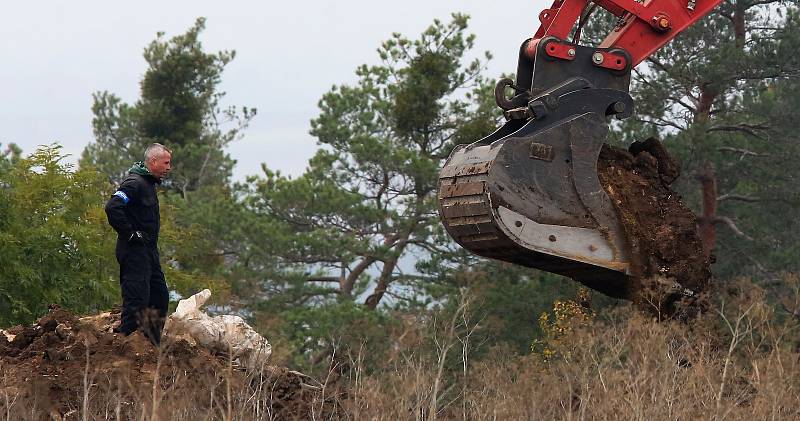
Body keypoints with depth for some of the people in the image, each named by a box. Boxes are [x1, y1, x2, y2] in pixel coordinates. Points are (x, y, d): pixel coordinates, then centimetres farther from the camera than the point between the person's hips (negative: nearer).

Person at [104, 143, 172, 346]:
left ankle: (154, 344, 20)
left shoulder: (148, 184, 17)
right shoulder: (135, 183, -16)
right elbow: (112, 208, -28)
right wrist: (130, 234, -21)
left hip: (148, 252, 10)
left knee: (160, 296, 13)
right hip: (134, 252, -10)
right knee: (137, 299, -11)